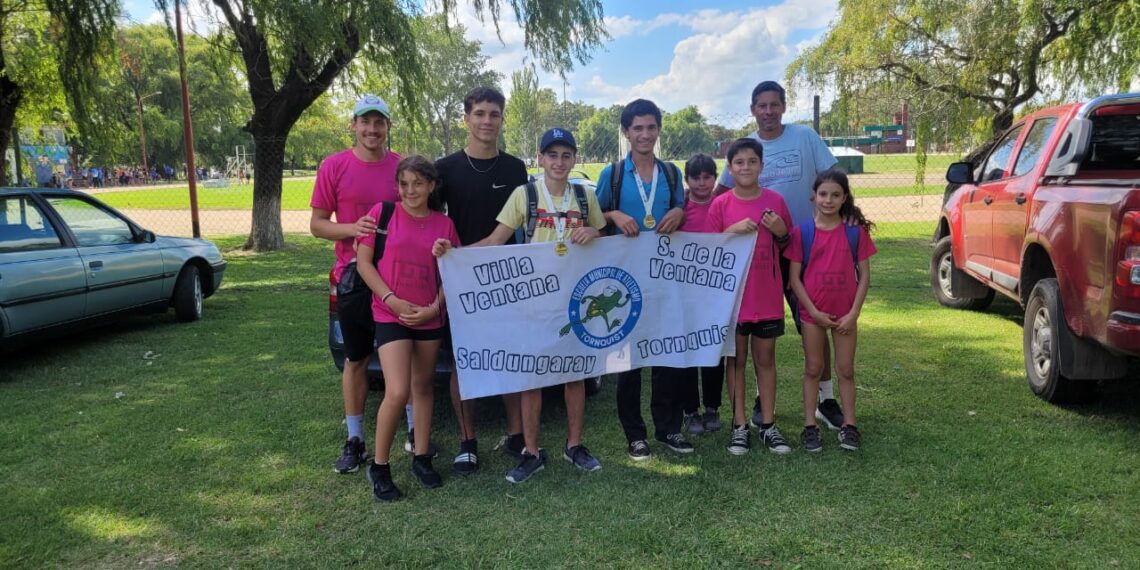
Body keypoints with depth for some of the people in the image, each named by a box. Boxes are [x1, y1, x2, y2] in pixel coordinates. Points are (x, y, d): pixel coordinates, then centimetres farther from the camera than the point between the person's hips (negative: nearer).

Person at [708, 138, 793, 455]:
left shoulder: (775, 201, 2)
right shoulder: (720, 205, -4)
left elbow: (787, 249, 12)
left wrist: (782, 233, -10)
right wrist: (732, 231, -17)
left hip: (768, 296, 2)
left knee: (766, 359, 9)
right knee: (736, 359, 7)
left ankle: (768, 426, 19)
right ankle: (739, 426, 17)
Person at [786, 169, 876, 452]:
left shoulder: (855, 231, -4)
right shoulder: (802, 232, -6)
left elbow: (864, 275, -2)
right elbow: (795, 277, -5)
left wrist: (853, 314, -9)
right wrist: (814, 312, -11)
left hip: (845, 315, 1)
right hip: (813, 314, 0)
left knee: (845, 370, 9)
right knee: (813, 369, 9)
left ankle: (849, 425, 19)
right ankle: (810, 426, 17)